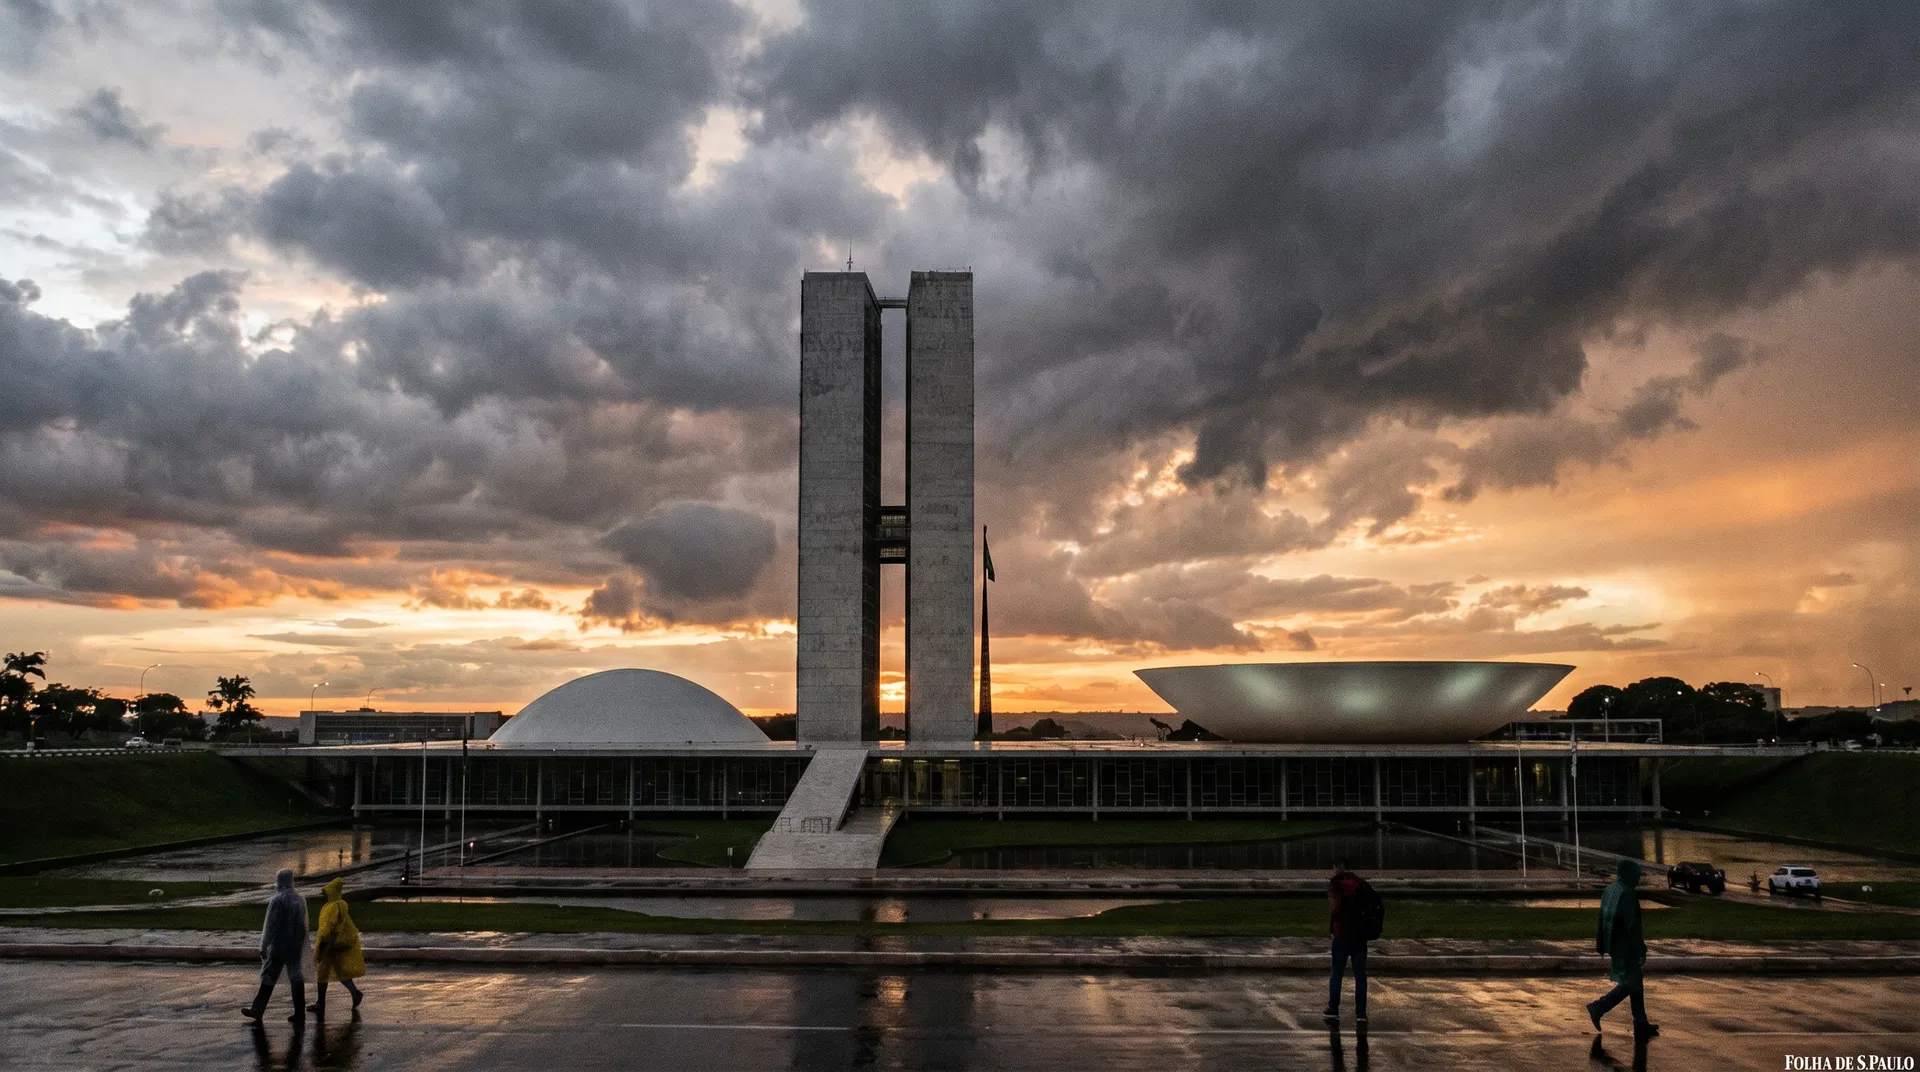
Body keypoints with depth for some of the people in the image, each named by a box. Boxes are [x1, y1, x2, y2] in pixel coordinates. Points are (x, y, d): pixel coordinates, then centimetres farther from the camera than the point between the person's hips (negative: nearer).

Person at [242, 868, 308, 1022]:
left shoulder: (277, 900, -12)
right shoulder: (299, 900, 7)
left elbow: (270, 925, -12)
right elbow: (303, 925, 12)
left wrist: (263, 947, -7)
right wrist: (302, 946, 18)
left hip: (279, 946, -6)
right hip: (296, 946, 6)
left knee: (268, 977, 5)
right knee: (296, 977, 7)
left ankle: (257, 1010, 12)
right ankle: (299, 1011, 6)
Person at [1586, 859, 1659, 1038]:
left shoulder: (1609, 890, 8)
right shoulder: (1628, 894, -20)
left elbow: (1602, 919, 13)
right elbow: (1633, 926, -21)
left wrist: (1602, 946, 20)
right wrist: (1641, 951, -16)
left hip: (1614, 946, 9)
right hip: (1626, 948, -9)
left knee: (1636, 983, 16)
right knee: (1630, 984, -1)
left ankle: (1641, 1024, 21)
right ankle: (1598, 1008, -5)